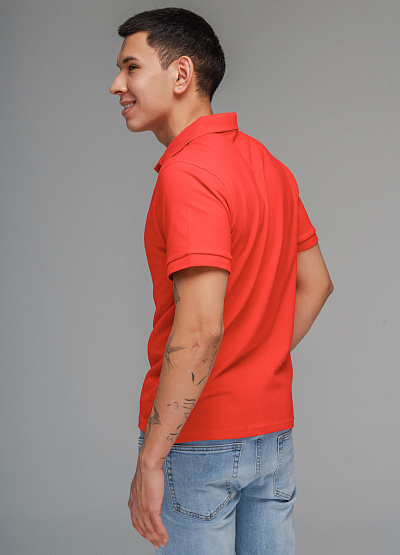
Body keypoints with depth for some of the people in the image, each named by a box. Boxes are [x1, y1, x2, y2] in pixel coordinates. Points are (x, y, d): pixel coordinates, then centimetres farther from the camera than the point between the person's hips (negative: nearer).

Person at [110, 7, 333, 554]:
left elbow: (201, 328, -27)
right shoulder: (268, 164, 8)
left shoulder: (187, 171, -19)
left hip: (198, 434, -8)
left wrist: (150, 459, -23)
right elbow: (315, 284, 16)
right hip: (273, 427, 8)